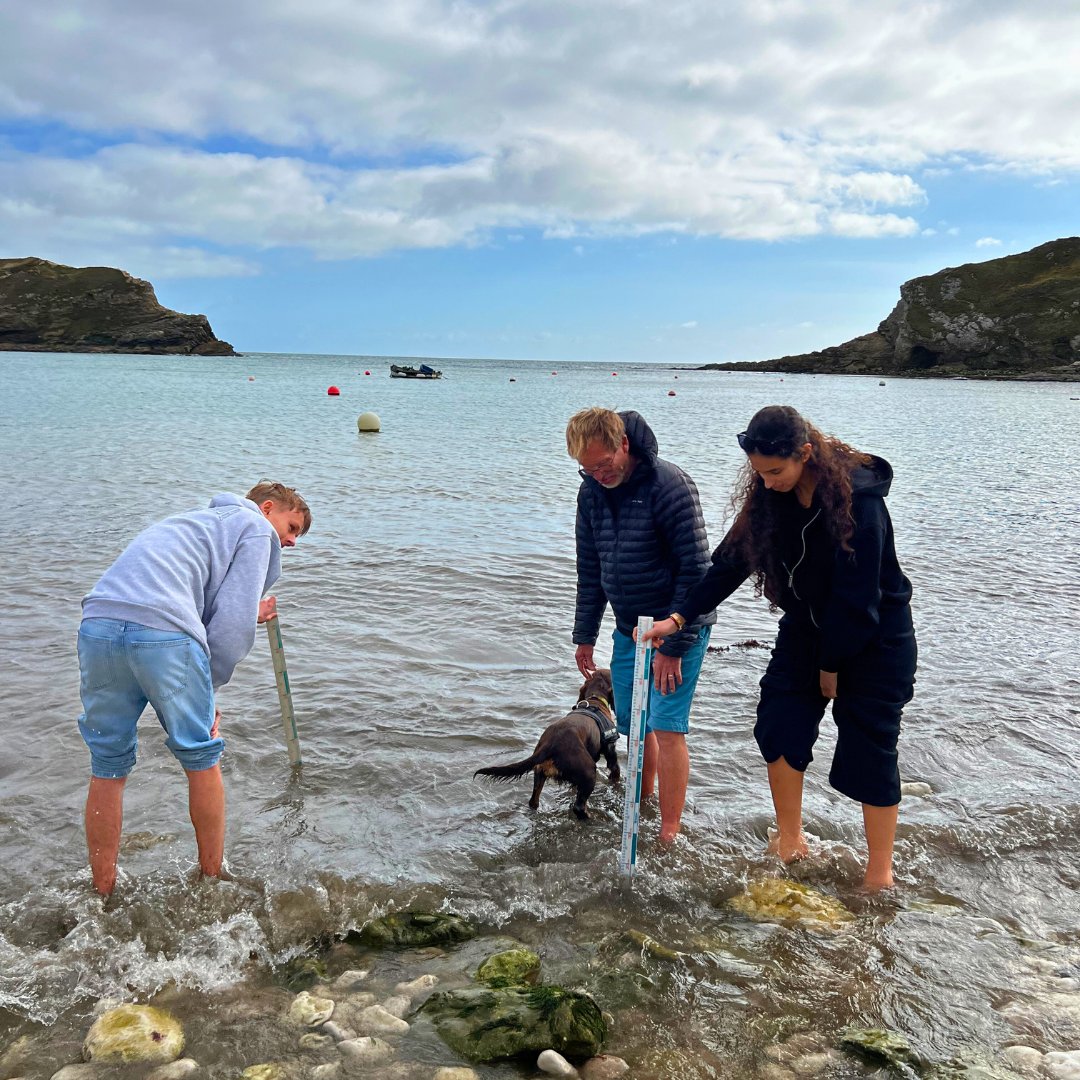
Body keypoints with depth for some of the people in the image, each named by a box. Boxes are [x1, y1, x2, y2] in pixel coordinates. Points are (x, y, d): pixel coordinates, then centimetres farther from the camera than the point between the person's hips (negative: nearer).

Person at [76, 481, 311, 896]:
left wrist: (249, 615, 50)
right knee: (201, 760, 14)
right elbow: (233, 624, 1)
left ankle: (102, 893, 29)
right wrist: (206, 690, 10)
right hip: (163, 632, -7)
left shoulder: (200, 519, 38)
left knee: (108, 769, 18)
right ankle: (212, 878, 29)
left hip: (98, 621, 7)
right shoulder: (256, 527, 15)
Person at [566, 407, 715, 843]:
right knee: (632, 724, 13)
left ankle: (667, 836, 1)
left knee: (666, 729, -8)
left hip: (678, 627, -7)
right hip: (628, 628, 7)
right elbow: (590, 569, 11)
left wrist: (673, 646, -20)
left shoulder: (669, 485, -21)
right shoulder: (592, 491, 1)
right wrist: (585, 636, 12)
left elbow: (695, 570, -20)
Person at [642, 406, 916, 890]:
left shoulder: (858, 500, -28)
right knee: (778, 728, 2)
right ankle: (789, 841, 22)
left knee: (870, 753, 1)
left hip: (874, 640, -6)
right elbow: (730, 561, -7)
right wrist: (678, 616, -18)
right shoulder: (769, 497, -9)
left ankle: (879, 874, 18)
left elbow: (857, 598, -24)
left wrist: (832, 665, -14)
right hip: (806, 630, 6)